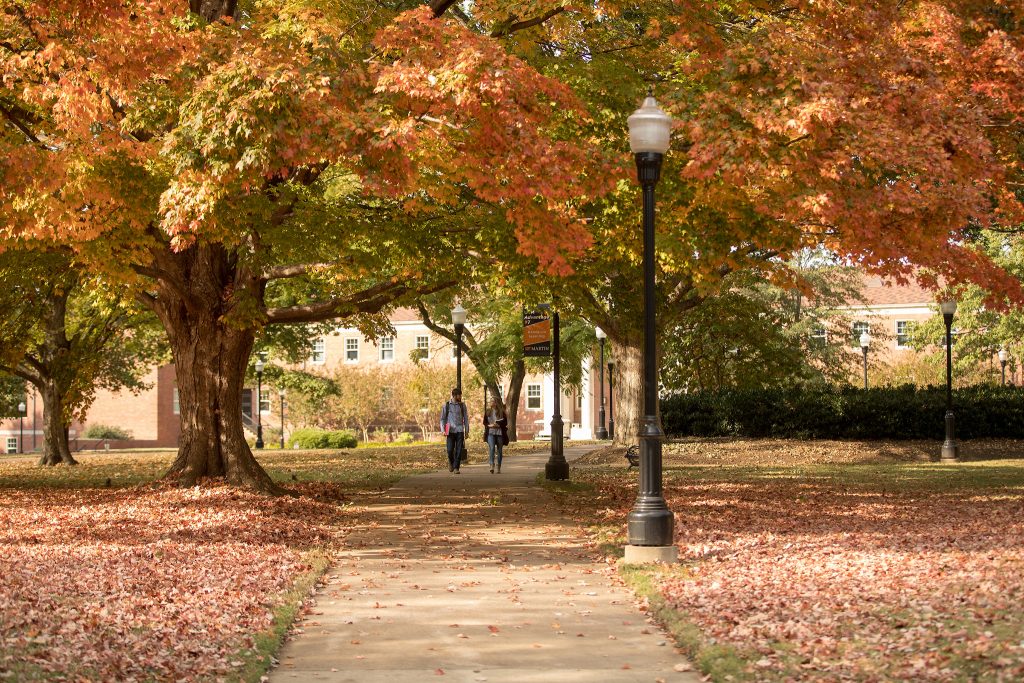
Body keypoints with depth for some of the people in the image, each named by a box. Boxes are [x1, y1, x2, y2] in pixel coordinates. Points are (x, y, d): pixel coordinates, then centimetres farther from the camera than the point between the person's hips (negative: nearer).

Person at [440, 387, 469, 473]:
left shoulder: (462, 405, 7)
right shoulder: (447, 405, 5)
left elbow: (466, 418, 10)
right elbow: (443, 419, 8)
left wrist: (467, 431, 6)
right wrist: (443, 430, -4)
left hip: (460, 431, 1)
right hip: (451, 431, -1)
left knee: (459, 450, -5)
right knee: (450, 450, -6)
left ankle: (456, 468, 2)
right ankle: (451, 462, 24)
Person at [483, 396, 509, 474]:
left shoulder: (502, 412, 2)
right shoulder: (488, 412, 10)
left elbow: (505, 423, -1)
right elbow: (484, 422, 11)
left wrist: (498, 425, -17)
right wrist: (490, 425, -9)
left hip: (500, 433, -1)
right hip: (490, 433, 1)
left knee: (499, 450, 5)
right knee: (492, 448, -18)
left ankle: (499, 468, 15)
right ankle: (492, 466, -28)